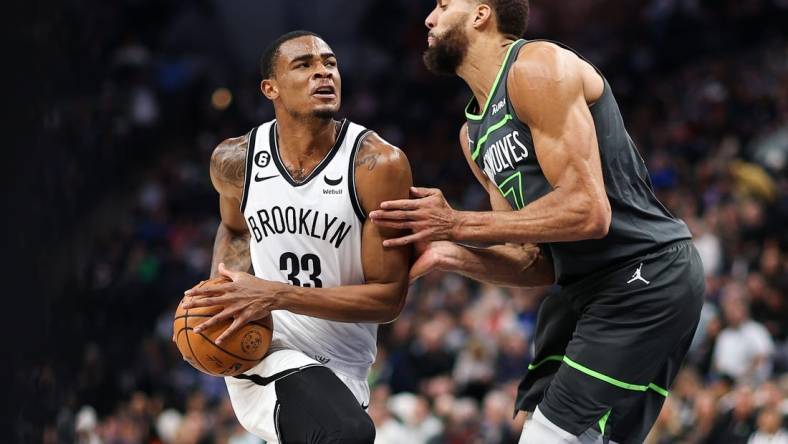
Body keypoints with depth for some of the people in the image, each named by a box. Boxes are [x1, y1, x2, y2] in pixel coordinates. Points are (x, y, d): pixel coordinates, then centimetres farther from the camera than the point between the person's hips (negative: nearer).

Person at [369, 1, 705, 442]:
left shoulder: (537, 67, -11)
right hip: (585, 286, 10)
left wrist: (457, 224, -14)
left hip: (647, 275, -10)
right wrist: (447, 254, -1)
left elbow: (587, 211, -21)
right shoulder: (474, 135, 17)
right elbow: (537, 263, 16)